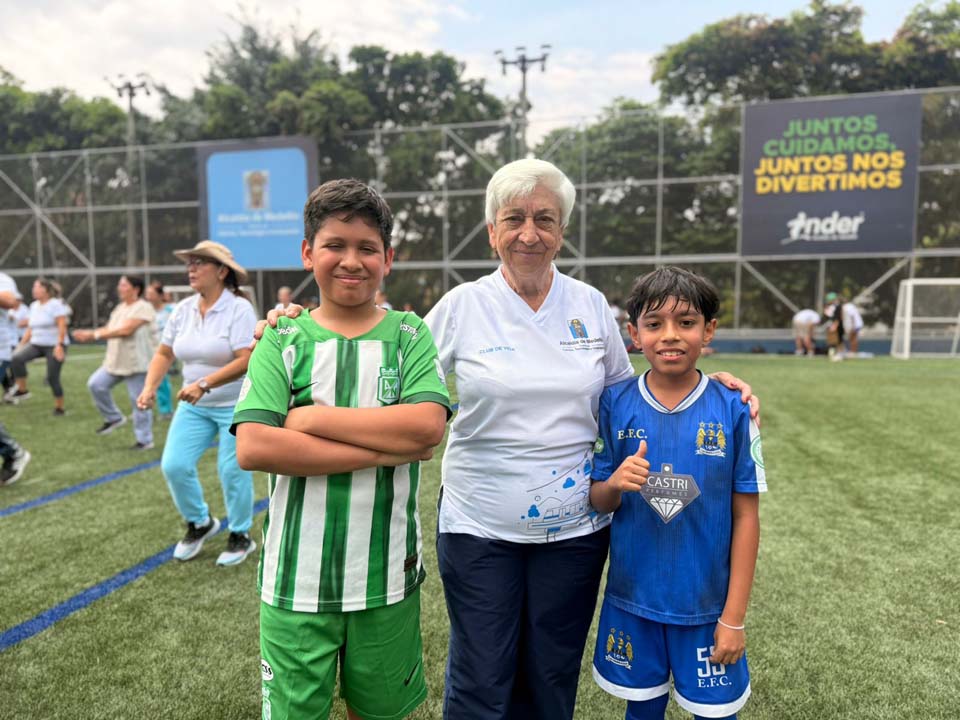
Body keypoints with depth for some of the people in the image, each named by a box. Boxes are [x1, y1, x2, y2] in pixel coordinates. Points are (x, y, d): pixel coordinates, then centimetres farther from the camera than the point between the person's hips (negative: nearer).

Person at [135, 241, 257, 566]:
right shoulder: (183, 308, 3)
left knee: (232, 471, 0)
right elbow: (164, 353, 8)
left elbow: (246, 360, -24)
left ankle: (241, 536, 23)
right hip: (194, 406, 6)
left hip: (236, 406, -5)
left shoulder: (239, 308, -16)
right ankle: (200, 523, 25)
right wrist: (150, 387, -7)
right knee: (174, 464, -1)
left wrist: (203, 384, -31)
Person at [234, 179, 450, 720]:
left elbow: (428, 426, -17)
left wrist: (314, 416, -17)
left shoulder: (409, 335, -1)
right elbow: (253, 448, -16)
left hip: (387, 573, 1)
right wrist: (385, 449, -19)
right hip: (298, 575, 0)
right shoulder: (284, 340, -3)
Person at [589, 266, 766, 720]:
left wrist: (734, 616, -5)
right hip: (631, 599, 1)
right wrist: (615, 483, -24)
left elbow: (746, 515, -6)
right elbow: (597, 501, -1)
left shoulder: (732, 410, -11)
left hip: (707, 604, -1)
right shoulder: (615, 404, -8)